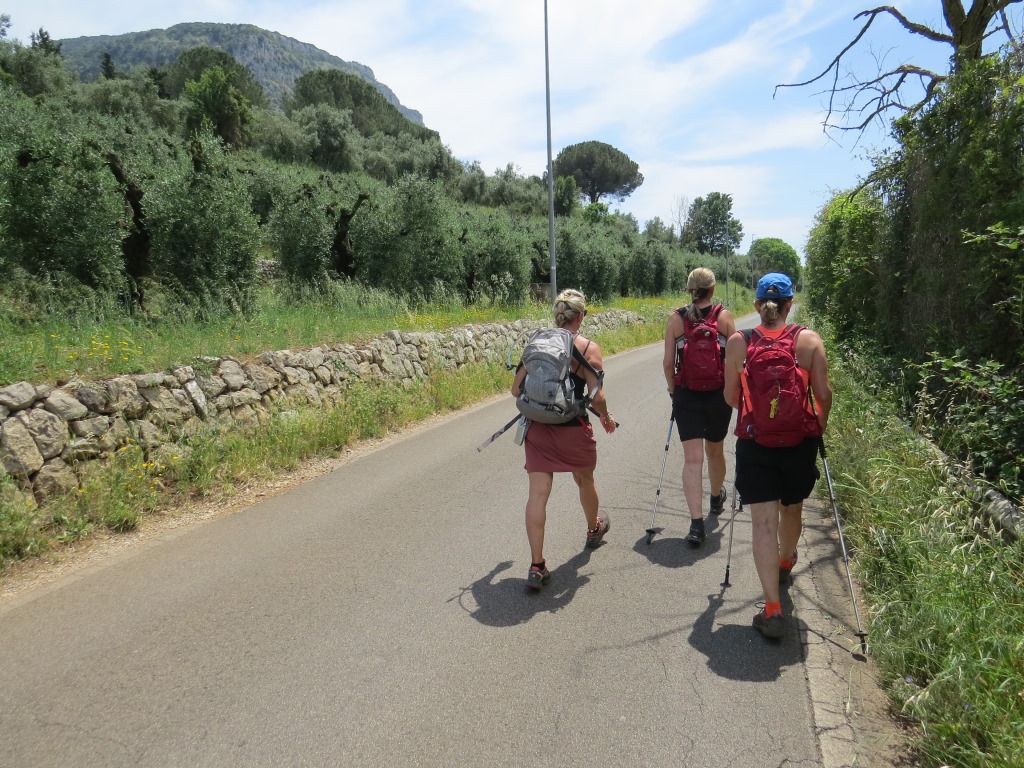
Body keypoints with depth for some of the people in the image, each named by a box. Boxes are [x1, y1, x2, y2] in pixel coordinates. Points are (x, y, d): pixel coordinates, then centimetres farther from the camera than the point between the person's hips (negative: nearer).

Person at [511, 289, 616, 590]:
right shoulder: (588, 348, -8)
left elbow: (516, 389, 3)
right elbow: (596, 397, -14)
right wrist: (606, 417, 7)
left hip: (538, 427, 2)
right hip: (573, 429, -2)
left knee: (538, 493, 2)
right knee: (585, 481, 24)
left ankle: (536, 566, 0)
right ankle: (594, 529, 51)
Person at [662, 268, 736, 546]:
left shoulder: (676, 318, -3)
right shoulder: (724, 316, -5)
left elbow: (668, 363, -2)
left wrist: (673, 389, 13)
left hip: (686, 395, 0)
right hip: (719, 393, 1)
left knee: (692, 458, -2)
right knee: (715, 451, 21)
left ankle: (696, 523, -11)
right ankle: (716, 498, 46)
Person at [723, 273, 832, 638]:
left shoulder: (737, 342, -4)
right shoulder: (809, 340, -5)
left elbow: (731, 397, 2)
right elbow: (824, 395, -3)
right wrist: (820, 425, 17)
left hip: (754, 441, -2)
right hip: (801, 440, 2)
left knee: (764, 523, -1)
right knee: (792, 509, 25)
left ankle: (772, 610, -5)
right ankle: (785, 564, 52)